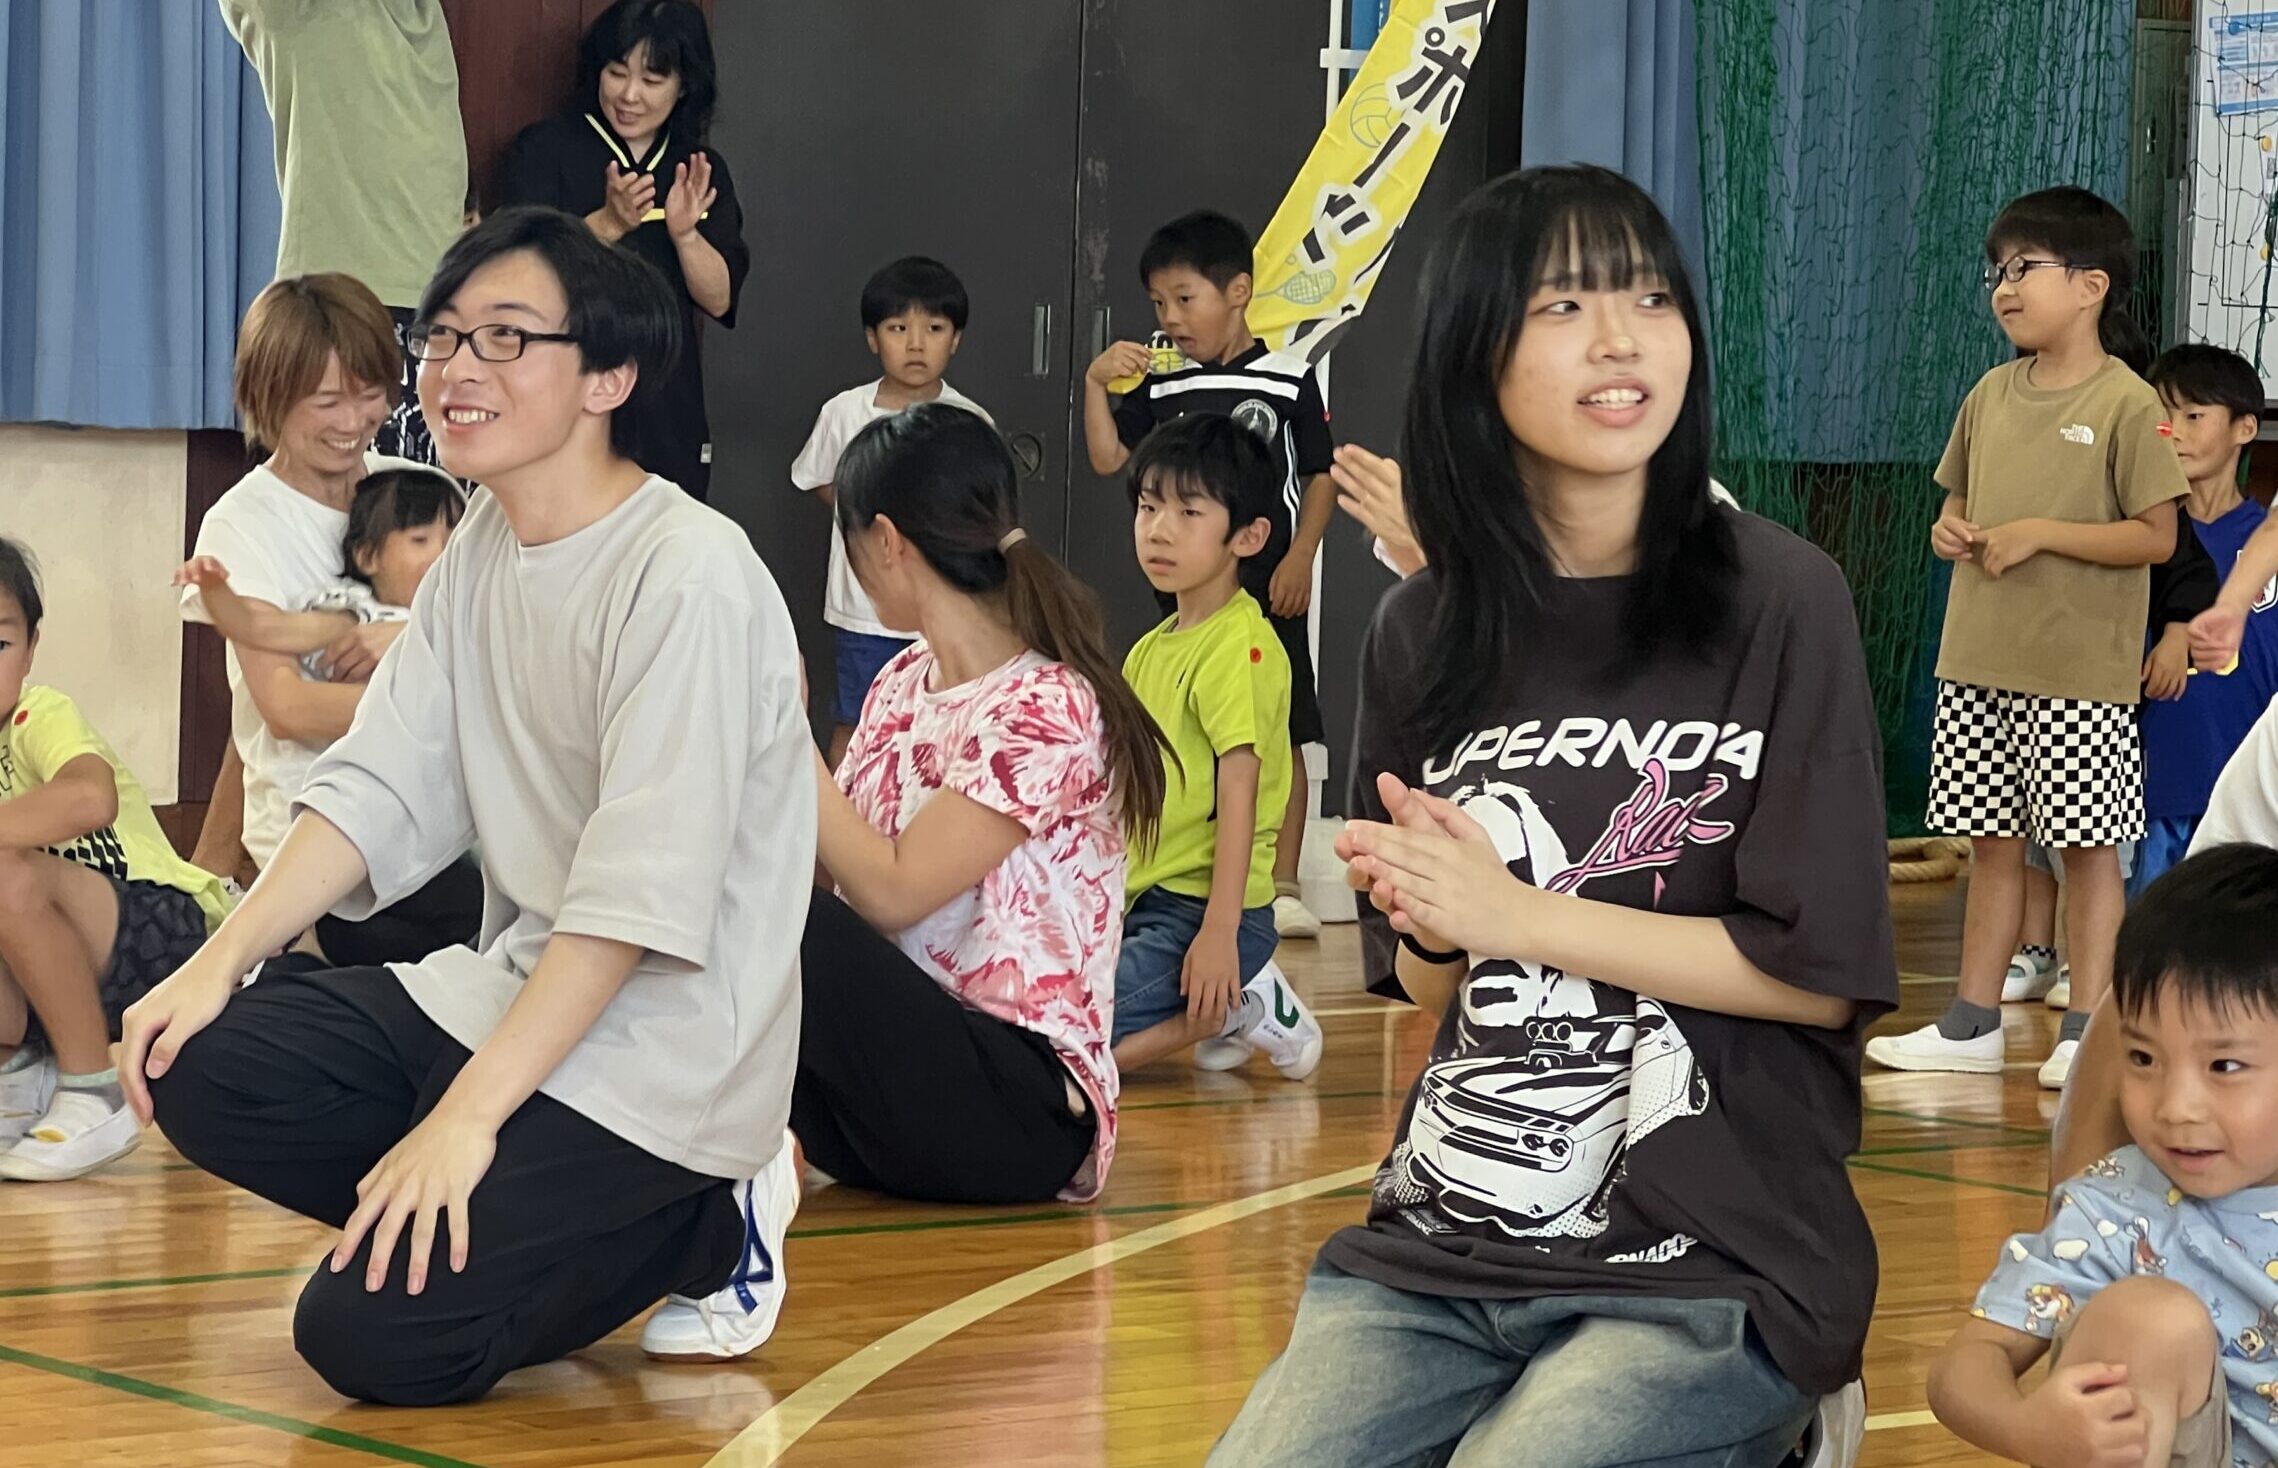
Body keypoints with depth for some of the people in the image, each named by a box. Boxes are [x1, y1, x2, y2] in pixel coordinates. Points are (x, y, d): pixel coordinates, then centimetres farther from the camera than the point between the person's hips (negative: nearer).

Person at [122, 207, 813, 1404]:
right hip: (507, 992, 8)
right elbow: (381, 788, 5)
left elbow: (639, 900, -23)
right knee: (199, 1067, -8)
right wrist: (220, 960, -10)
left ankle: (697, 1226, 3)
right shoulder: (481, 551, 8)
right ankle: (514, 1226, 4)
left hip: (662, 1051, -8)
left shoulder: (689, 578, -19)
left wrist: (465, 1118, -27)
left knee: (374, 1333, -18)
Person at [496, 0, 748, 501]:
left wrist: (685, 233, -13)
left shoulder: (701, 171, 12)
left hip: (666, 415, 3)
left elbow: (720, 300, 5)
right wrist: (608, 223, -23)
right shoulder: (544, 149, 1)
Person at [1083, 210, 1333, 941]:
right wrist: (1096, 383, -10)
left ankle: (1282, 887, 5)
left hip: (1268, 585, -3)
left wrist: (1299, 558, -9)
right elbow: (1108, 458, 1)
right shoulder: (1161, 386, 6)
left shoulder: (1289, 380, -3)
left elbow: (1321, 477, 0)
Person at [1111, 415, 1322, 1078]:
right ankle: (1232, 1005, 9)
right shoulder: (1151, 649, 14)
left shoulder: (1239, 645, -14)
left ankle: (1233, 1009, -3)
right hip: (1146, 903, 10)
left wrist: (1219, 932, -26)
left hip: (1198, 914, -10)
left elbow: (1239, 787, -20)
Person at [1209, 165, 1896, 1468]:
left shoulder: (1780, 602, -7)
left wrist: (1512, 913, -12)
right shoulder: (1423, 633, 6)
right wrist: (1433, 925, -8)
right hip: (1446, 1239, 4)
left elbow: (1820, 973, -10)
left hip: (1716, 1262, -4)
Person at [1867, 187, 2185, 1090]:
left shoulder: (2126, 403, -8)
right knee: (1991, 841, 11)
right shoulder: (1992, 395, 11)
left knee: (2088, 845, 0)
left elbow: (2156, 537, -12)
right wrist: (1951, 529, -1)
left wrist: (2039, 534, -17)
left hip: (2081, 673, -6)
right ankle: (1972, 1024, 17)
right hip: (1979, 661, 6)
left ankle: (2087, 1032, 6)